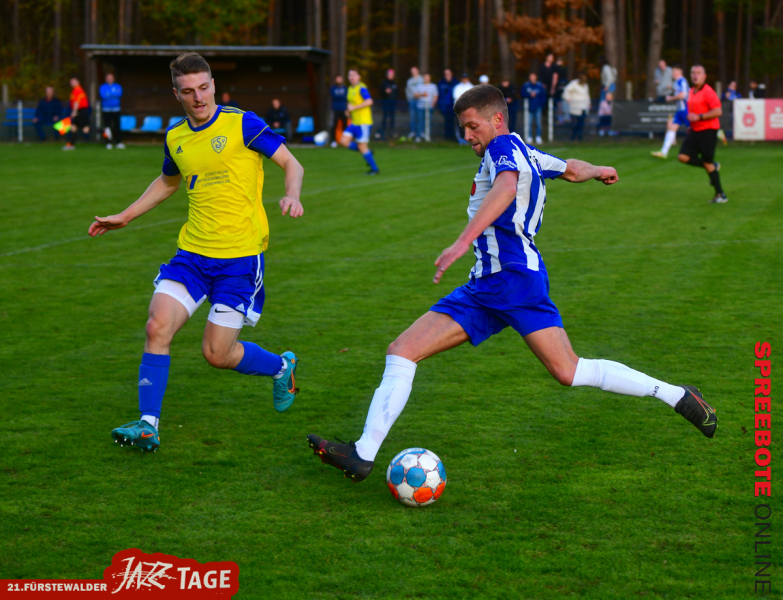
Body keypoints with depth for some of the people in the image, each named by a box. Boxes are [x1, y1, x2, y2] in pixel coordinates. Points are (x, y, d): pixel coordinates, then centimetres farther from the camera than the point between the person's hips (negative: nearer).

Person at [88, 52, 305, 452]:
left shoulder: (242, 125, -8)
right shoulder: (175, 138, 9)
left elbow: (291, 164, -4)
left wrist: (291, 196, -24)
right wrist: (125, 216, 29)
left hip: (241, 256, -5)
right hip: (193, 252, 5)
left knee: (217, 354, -2)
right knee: (157, 326, -14)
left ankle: (282, 367, 29)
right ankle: (148, 424, -6)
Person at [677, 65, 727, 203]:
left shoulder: (708, 92, -14)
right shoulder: (692, 92, 13)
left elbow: (718, 111, -21)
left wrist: (699, 117, -23)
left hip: (708, 131, -8)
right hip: (695, 131, 8)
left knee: (707, 163, -4)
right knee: (683, 157, -4)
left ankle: (720, 195, 7)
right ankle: (713, 166, 15)